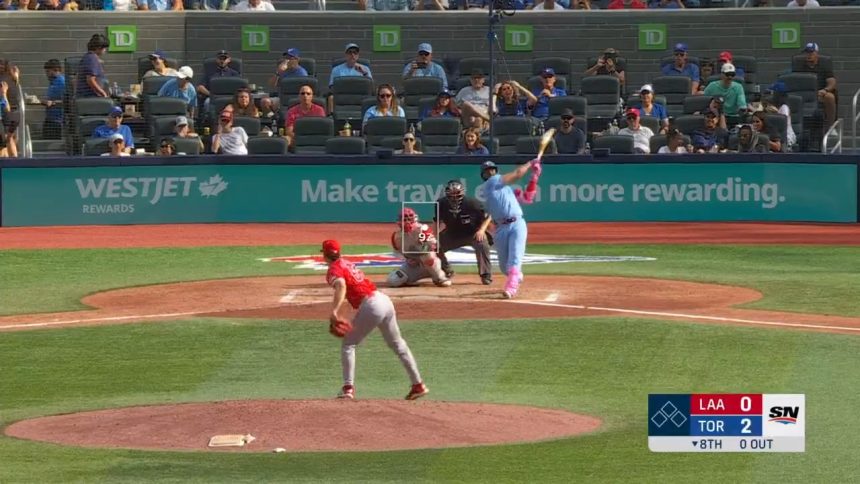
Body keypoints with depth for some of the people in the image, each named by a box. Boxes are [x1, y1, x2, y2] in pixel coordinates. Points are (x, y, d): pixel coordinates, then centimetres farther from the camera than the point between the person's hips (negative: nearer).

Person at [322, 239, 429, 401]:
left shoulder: (334, 270, -5)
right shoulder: (346, 263, 20)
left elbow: (341, 285, -26)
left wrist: (334, 311, -35)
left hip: (371, 306, -8)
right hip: (385, 300, 8)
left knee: (348, 344, 4)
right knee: (397, 344, 20)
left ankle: (348, 388, -6)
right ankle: (418, 385, 25)